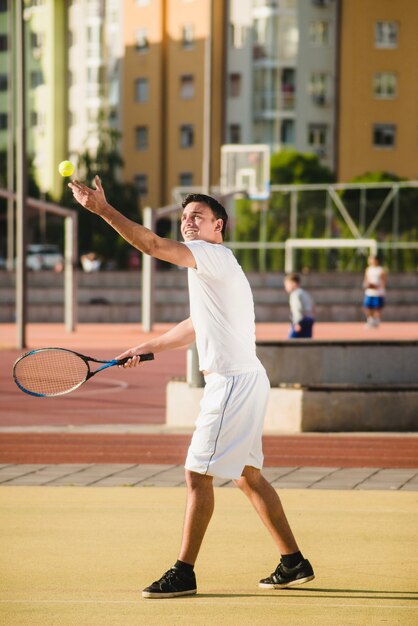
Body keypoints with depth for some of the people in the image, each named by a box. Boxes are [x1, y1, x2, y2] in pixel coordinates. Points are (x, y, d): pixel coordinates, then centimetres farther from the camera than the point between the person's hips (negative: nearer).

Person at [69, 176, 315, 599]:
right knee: (247, 476, 15)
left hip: (233, 381, -11)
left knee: (197, 473, -7)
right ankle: (293, 564, 19)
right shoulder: (210, 270, 20)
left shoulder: (216, 256, -11)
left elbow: (153, 246, -23)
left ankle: (183, 573, -4)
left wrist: (103, 209, -25)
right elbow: (197, 328, 32)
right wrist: (147, 347, 31)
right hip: (243, 380, 11)